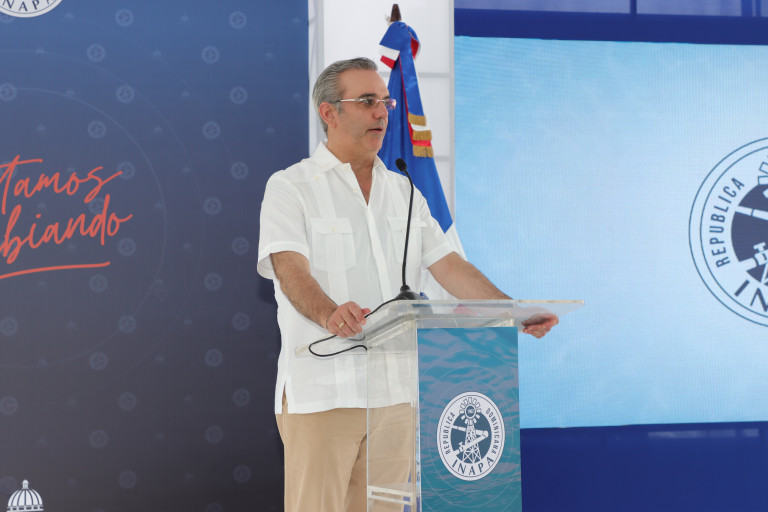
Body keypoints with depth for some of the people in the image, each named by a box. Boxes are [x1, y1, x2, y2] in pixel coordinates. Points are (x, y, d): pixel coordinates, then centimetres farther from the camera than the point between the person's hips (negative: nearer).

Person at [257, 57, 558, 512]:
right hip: (323, 390, -5)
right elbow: (291, 269, -15)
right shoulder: (291, 187, 0)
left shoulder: (403, 192, 18)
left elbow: (449, 266, 11)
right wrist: (329, 313, -37)